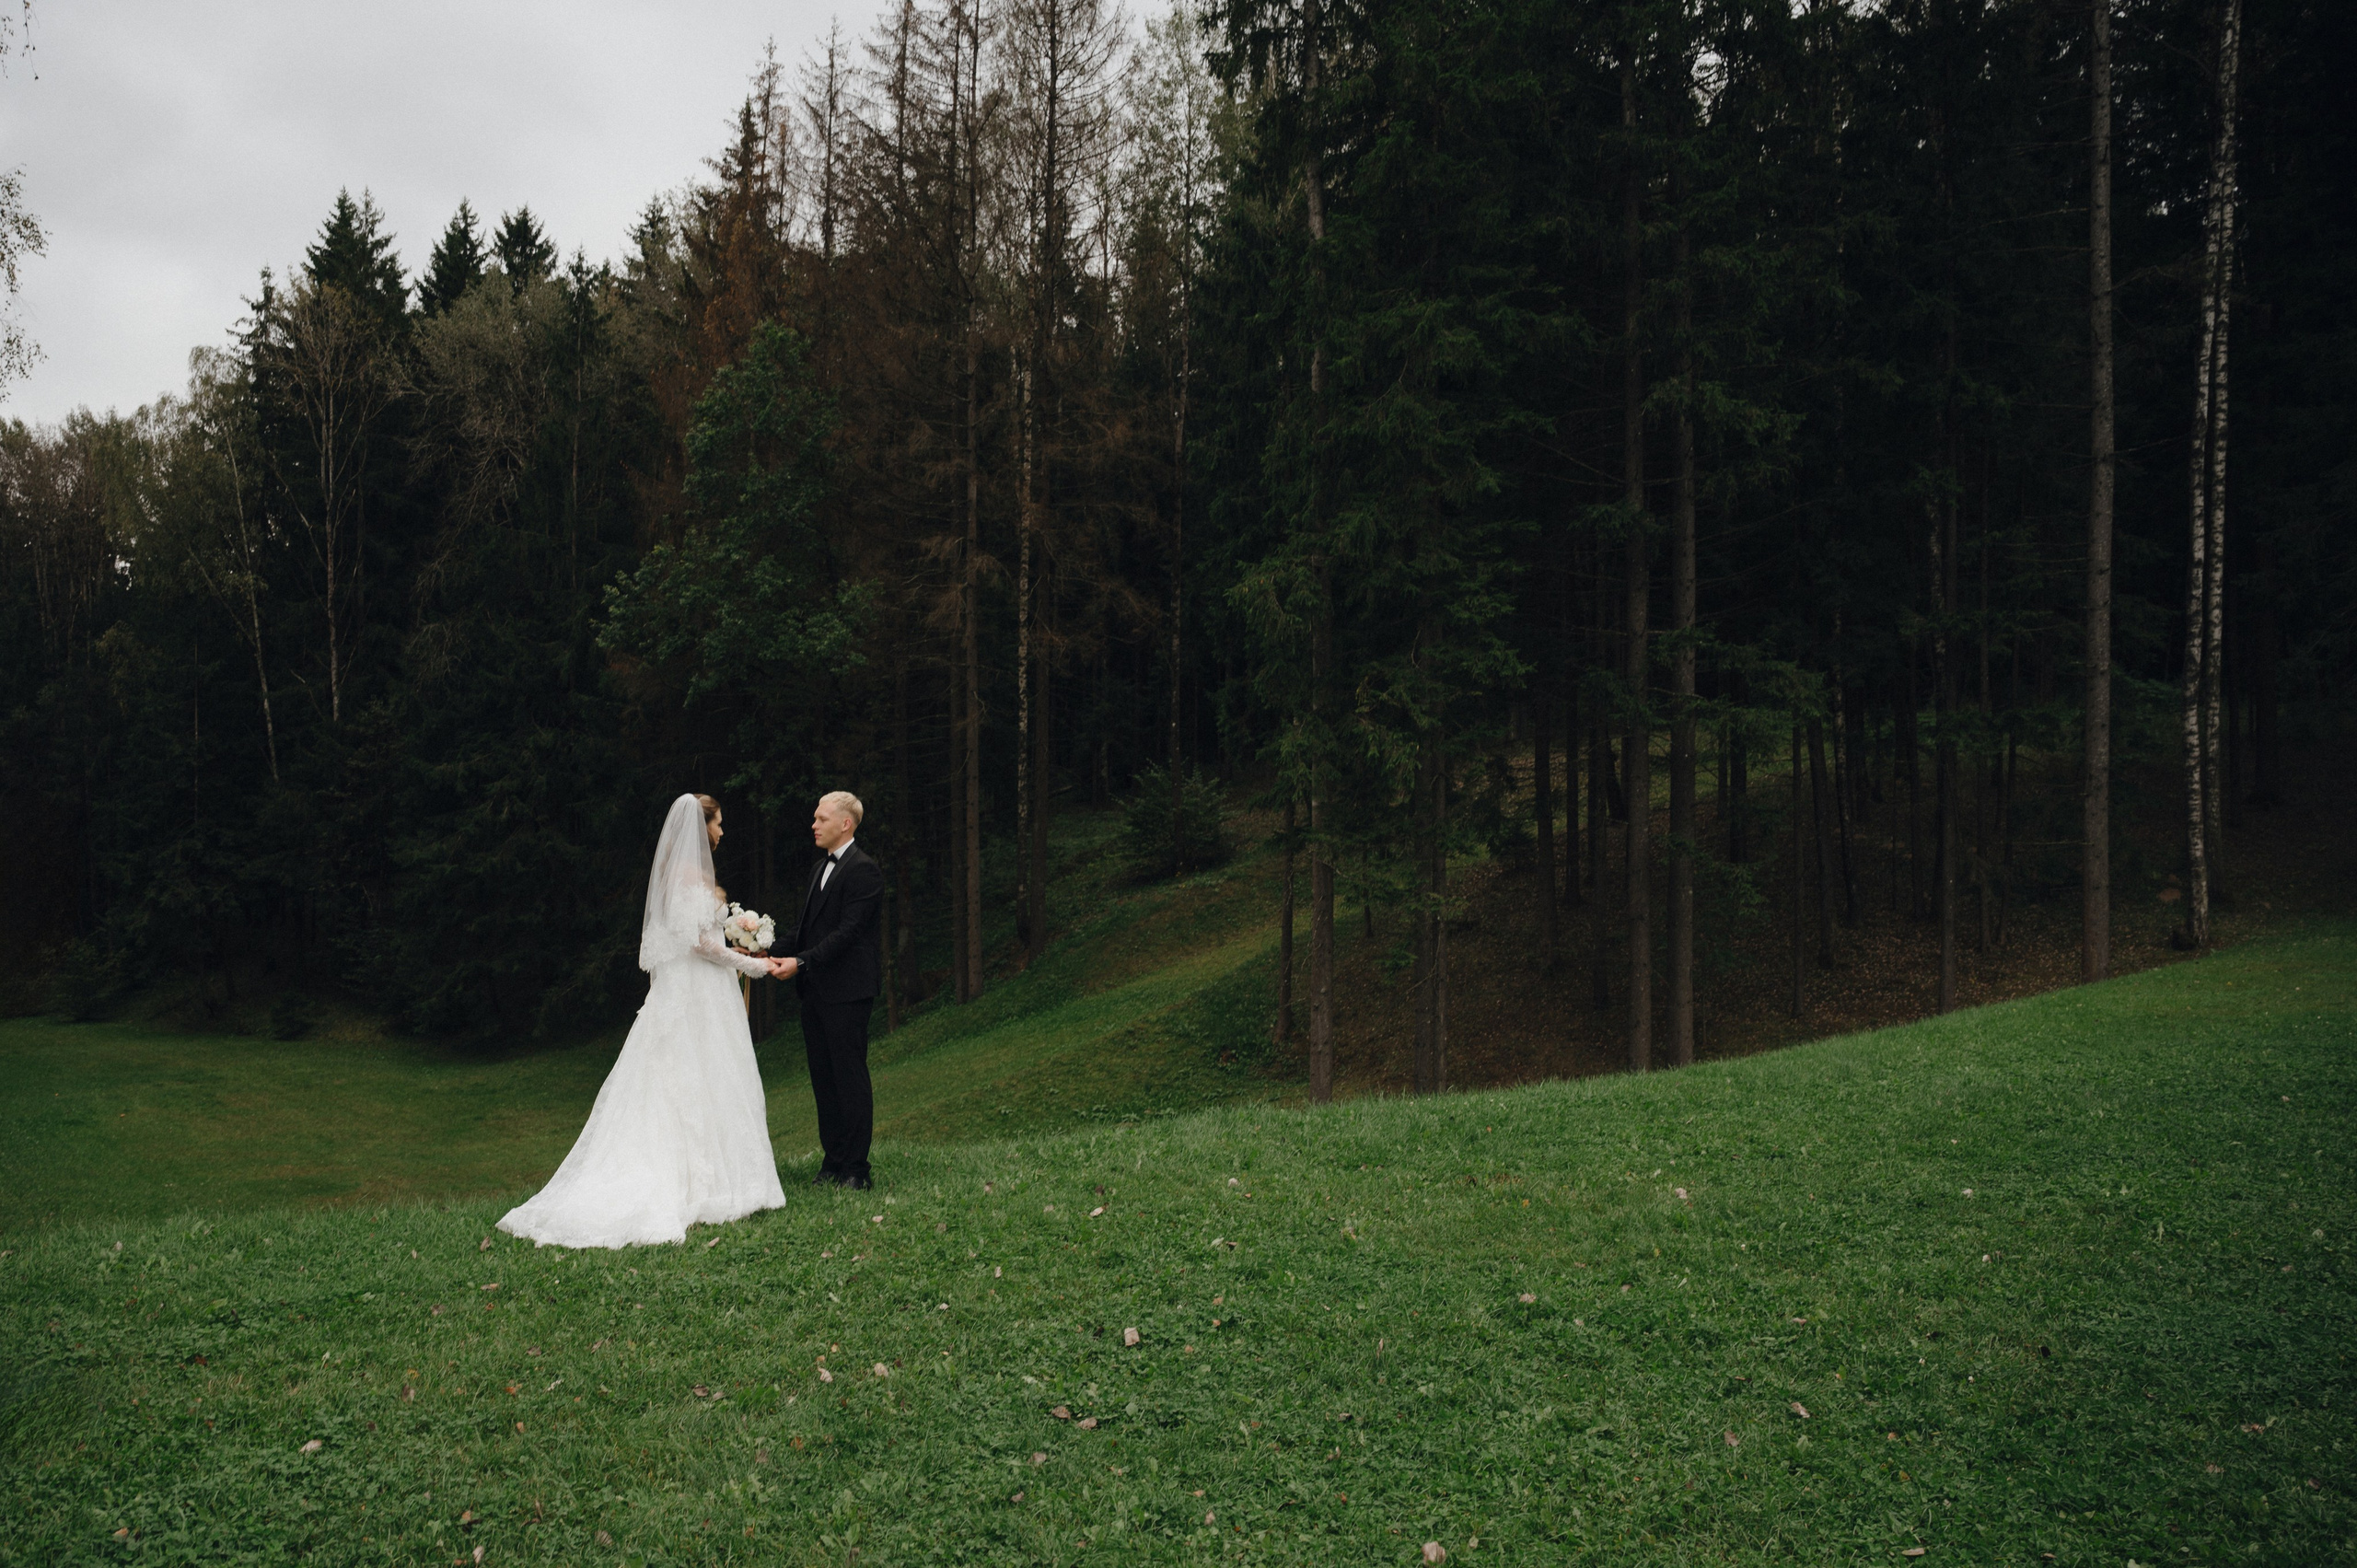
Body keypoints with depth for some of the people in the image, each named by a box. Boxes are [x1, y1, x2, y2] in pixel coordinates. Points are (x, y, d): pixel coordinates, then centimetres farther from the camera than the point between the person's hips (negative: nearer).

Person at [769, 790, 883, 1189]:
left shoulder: (864, 870, -11)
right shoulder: (819, 869, 18)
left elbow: (848, 931, -19)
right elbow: (804, 926, 17)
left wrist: (801, 961, -24)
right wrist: (776, 955, 2)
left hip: (847, 990, -9)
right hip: (816, 991, 9)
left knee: (850, 1077, -5)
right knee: (823, 1078, 11)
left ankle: (856, 1170, 0)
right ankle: (833, 1163, 18)